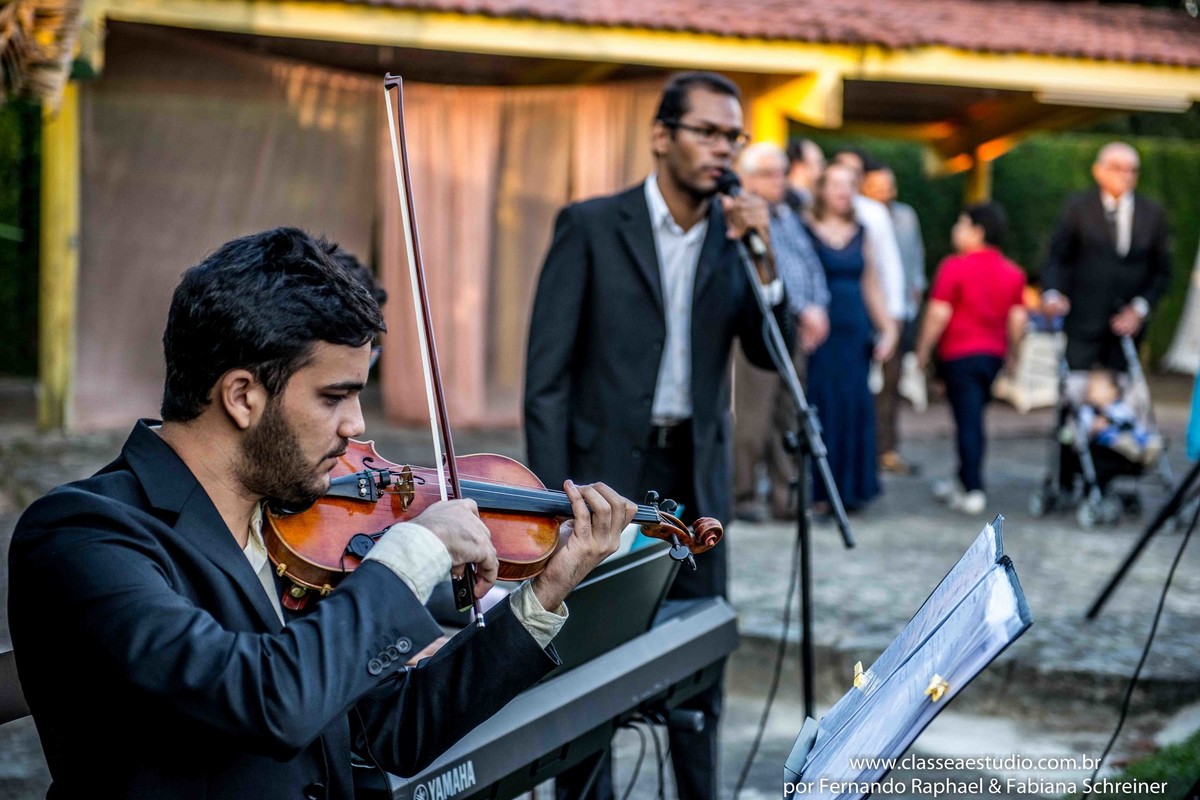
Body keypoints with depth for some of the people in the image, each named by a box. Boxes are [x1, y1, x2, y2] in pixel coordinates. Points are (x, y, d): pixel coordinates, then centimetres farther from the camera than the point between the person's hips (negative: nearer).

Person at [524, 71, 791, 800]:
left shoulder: (736, 232, 6)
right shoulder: (592, 226, -6)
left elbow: (770, 353, 2)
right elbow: (548, 375, -7)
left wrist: (763, 259, -13)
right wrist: (553, 498, -12)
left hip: (697, 475, 4)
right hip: (606, 468, -4)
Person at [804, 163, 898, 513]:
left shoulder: (861, 234, 15)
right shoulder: (806, 230, -1)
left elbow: (872, 286, 18)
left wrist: (887, 327, 12)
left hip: (856, 332, 5)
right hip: (821, 332, -5)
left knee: (855, 406, 2)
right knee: (822, 404, -7)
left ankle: (850, 487, 12)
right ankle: (818, 492, 0)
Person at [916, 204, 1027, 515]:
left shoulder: (954, 267, -11)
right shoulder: (1012, 272, 7)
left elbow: (938, 314, -13)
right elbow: (1018, 318, 8)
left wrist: (923, 350, -4)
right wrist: (1010, 352, 20)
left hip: (959, 353, -6)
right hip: (993, 354, 6)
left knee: (968, 421, -5)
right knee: (974, 420, 16)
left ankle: (973, 491, -6)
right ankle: (965, 481, 25)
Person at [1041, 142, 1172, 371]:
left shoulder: (1153, 213, 8)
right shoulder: (1078, 208, 2)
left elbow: (1162, 272, 10)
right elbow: (1056, 259, 1)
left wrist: (1140, 308, -4)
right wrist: (1052, 294, -19)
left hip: (1127, 324, 2)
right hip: (1082, 324, -2)